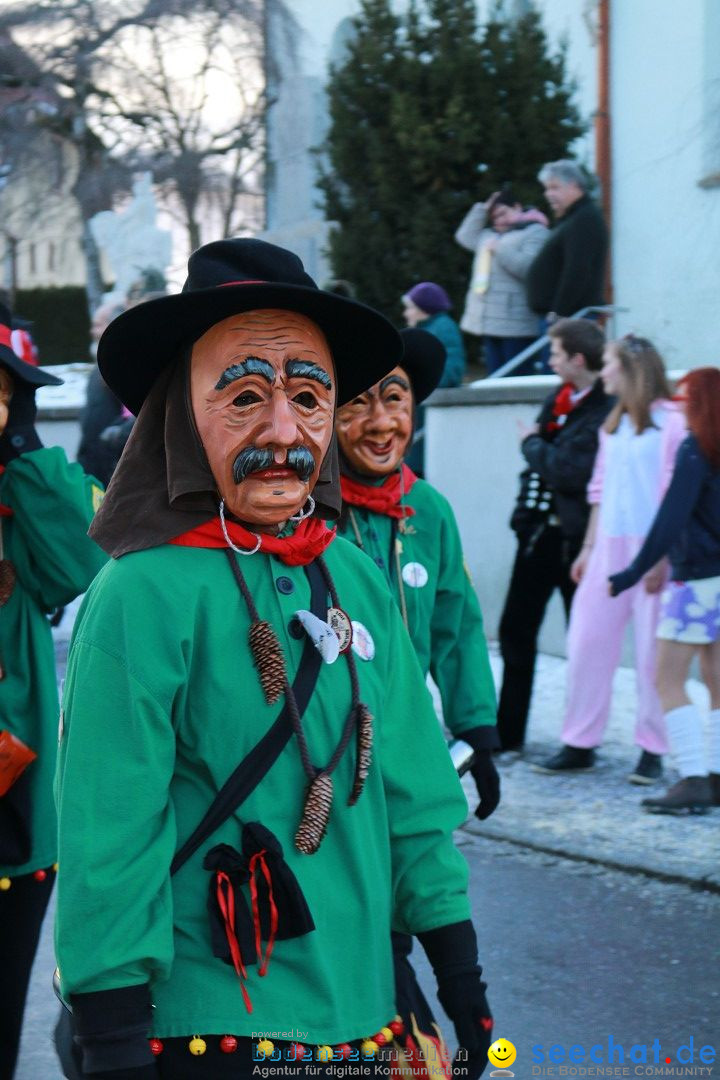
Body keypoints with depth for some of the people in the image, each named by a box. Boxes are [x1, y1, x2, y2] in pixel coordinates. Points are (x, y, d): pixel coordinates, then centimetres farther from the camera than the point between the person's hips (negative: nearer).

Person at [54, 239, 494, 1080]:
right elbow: (109, 832, -15)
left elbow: (412, 788, 11)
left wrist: (456, 964, 12)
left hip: (360, 1011, 6)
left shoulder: (358, 582, 4)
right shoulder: (145, 594, -15)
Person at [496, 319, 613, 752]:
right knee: (516, 629, 11)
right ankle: (507, 730, 21)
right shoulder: (558, 399, 10)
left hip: (577, 537, -8)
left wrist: (531, 444, -8)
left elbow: (569, 470, -24)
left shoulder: (607, 410, -16)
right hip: (540, 530, 8)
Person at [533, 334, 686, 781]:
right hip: (610, 548, 7)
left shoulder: (671, 421, -6)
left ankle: (653, 749, 6)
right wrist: (589, 547, 16)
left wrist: (662, 556, -16)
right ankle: (579, 744, 11)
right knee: (587, 643, 4)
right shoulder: (613, 426, 17)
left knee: (652, 651, -3)